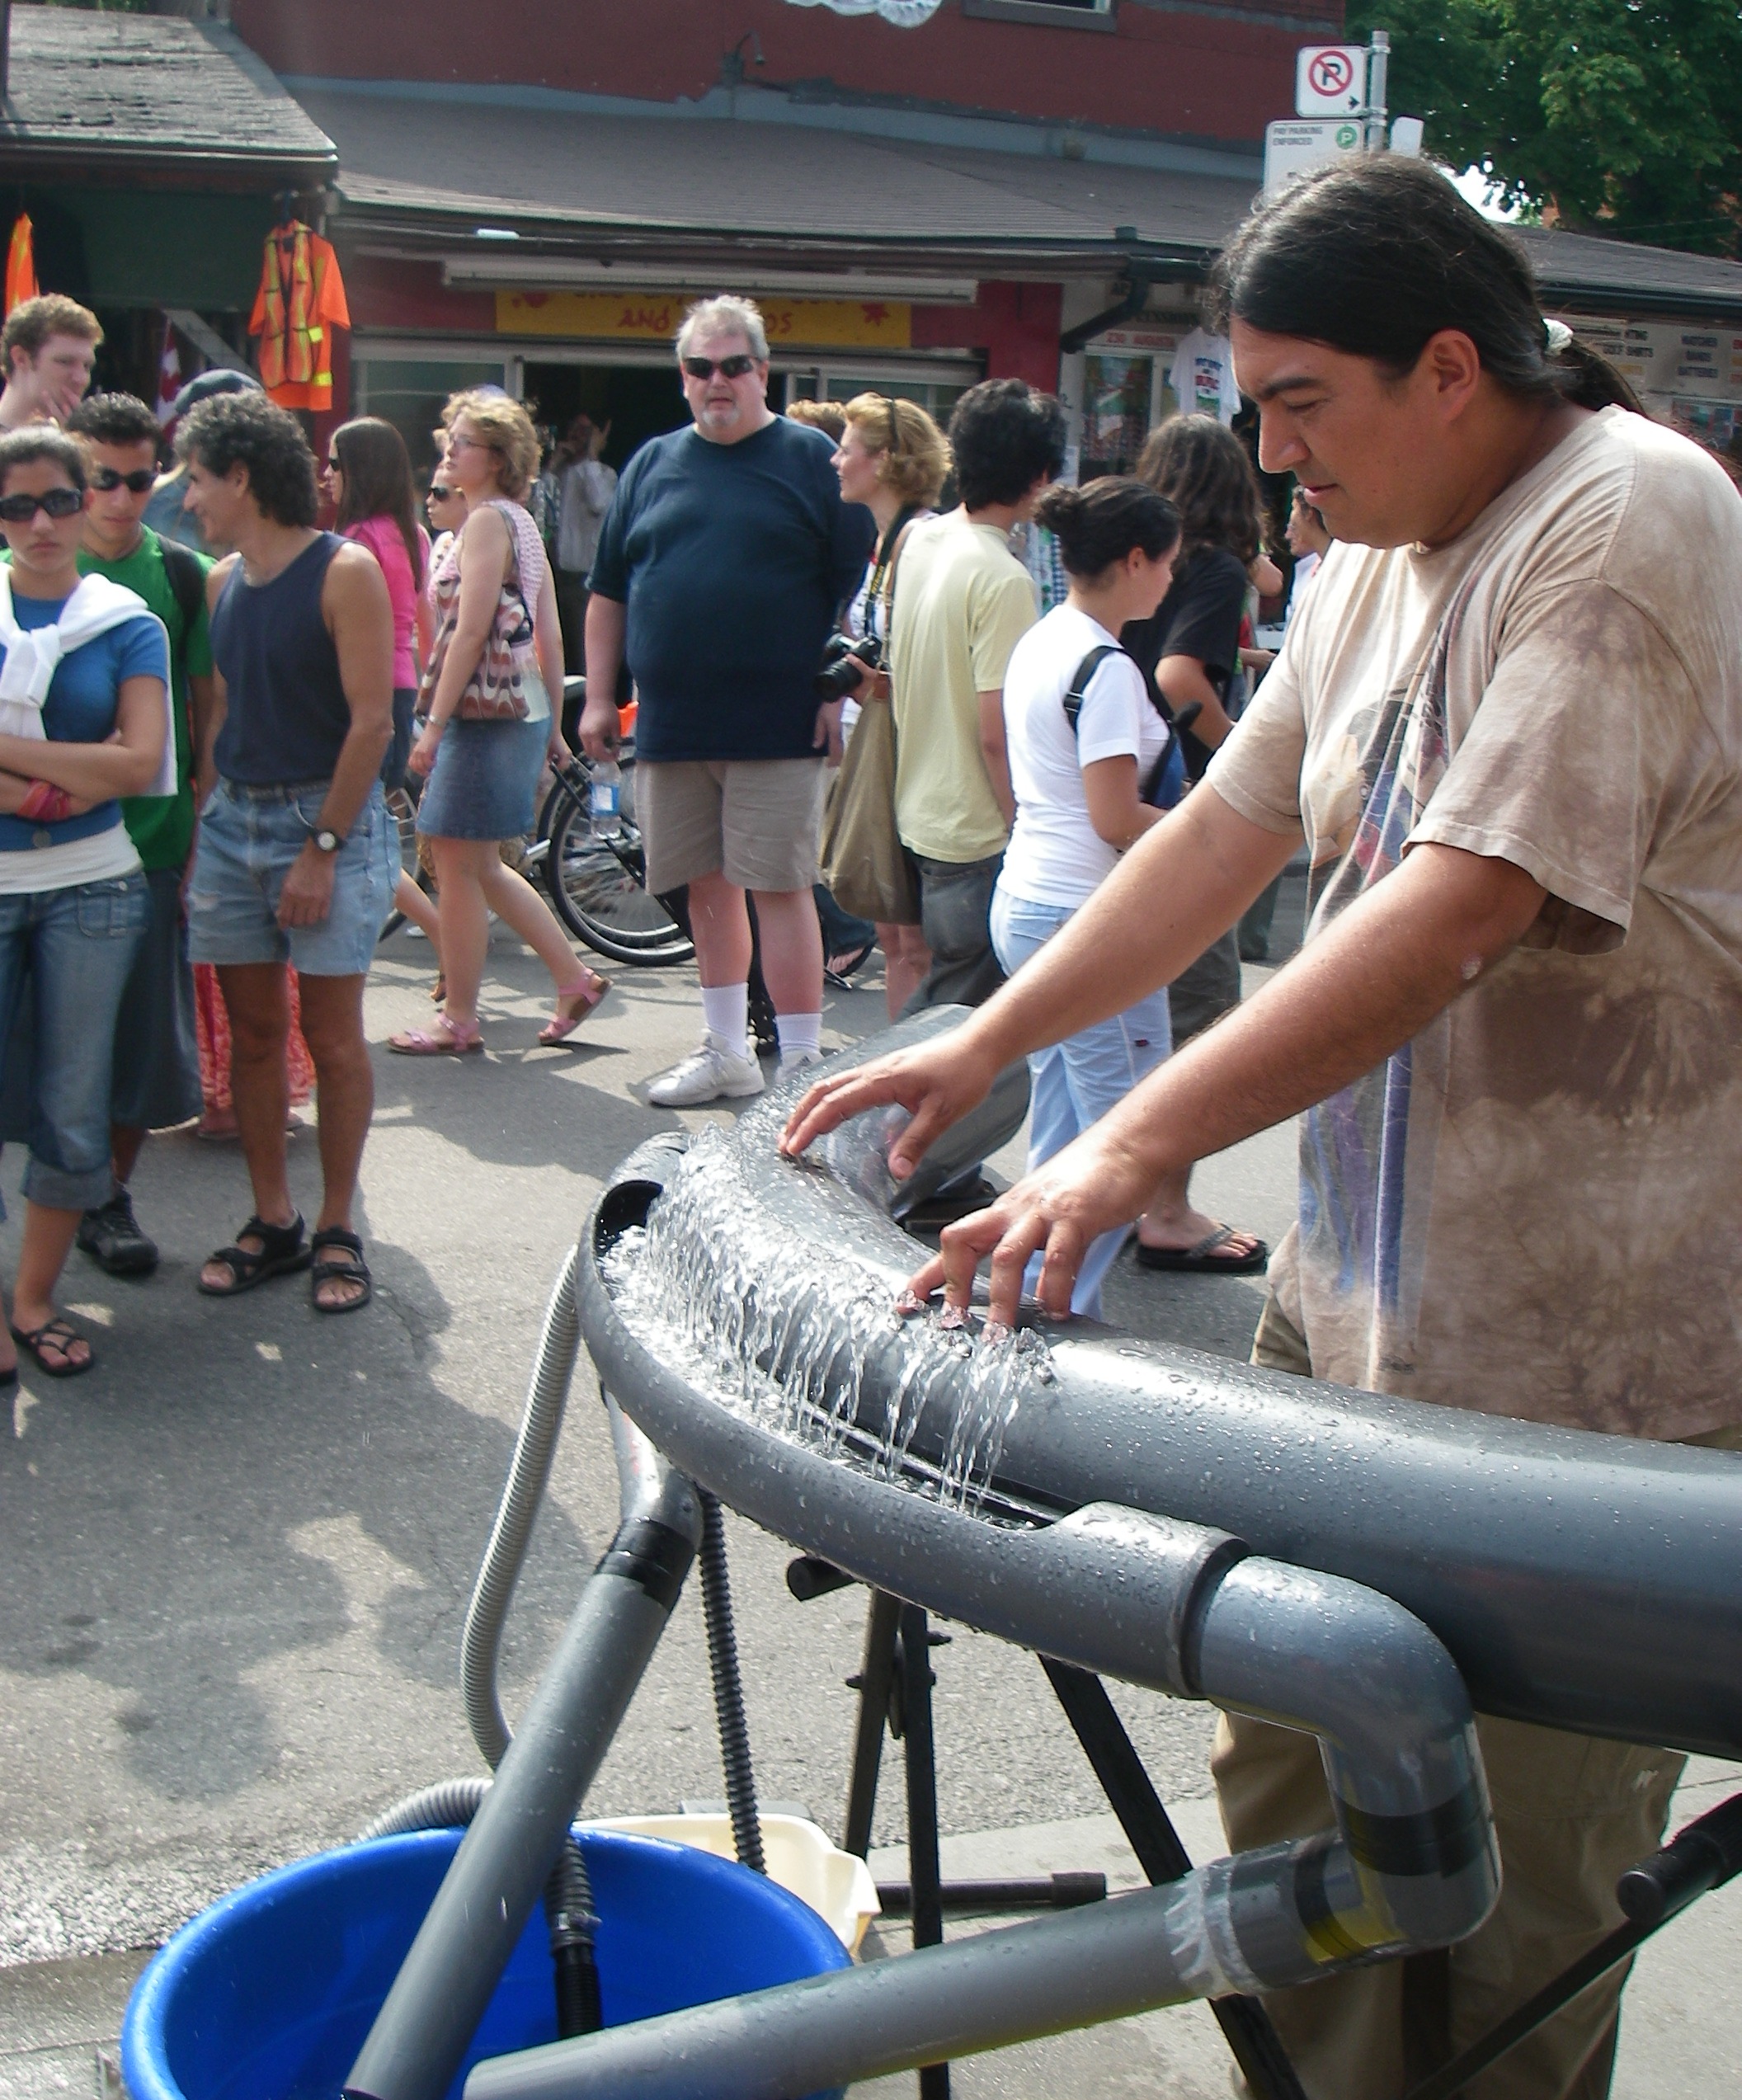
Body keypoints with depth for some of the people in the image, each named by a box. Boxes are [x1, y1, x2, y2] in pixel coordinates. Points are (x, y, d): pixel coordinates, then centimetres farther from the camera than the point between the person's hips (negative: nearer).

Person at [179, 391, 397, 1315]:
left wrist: (323, 847, -14)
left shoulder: (344, 571, -9)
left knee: (331, 1037, 0)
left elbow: (371, 721, -12)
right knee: (252, 1033, 8)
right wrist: (194, 838, 4)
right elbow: (216, 717, 13)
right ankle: (272, 1222, 18)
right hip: (232, 820, 6)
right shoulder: (221, 580, 11)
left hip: (328, 819, -6)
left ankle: (337, 1231, 10)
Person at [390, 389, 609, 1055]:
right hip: (523, 711, 10)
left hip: (486, 712, -10)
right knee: (480, 866, 17)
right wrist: (551, 723, 20)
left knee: (459, 866, -1)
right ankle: (574, 977, 19)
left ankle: (458, 1021, 7)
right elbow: (549, 635, 16)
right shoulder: (522, 524, 16)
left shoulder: (487, 521, -12)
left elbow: (469, 631, -19)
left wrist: (434, 723, -18)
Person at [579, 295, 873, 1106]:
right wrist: (598, 696, 12)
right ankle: (726, 1052, 24)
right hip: (670, 725, 5)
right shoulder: (652, 464, 14)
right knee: (707, 886, 11)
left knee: (779, 887, -6)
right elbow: (608, 591, 17)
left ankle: (801, 1065, 0)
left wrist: (843, 694, -8)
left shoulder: (813, 460, 2)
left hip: (777, 726, -4)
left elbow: (858, 592, -1)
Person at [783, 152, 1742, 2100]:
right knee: (1285, 1762, 14)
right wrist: (989, 1039, 9)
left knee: (1524, 1859, 4)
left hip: (1584, 1349, -8)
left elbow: (1463, 909, -26)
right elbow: (1233, 824, 16)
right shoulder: (1380, 552, 13)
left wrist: (1138, 1141, -29)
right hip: (1362, 1287, 8)